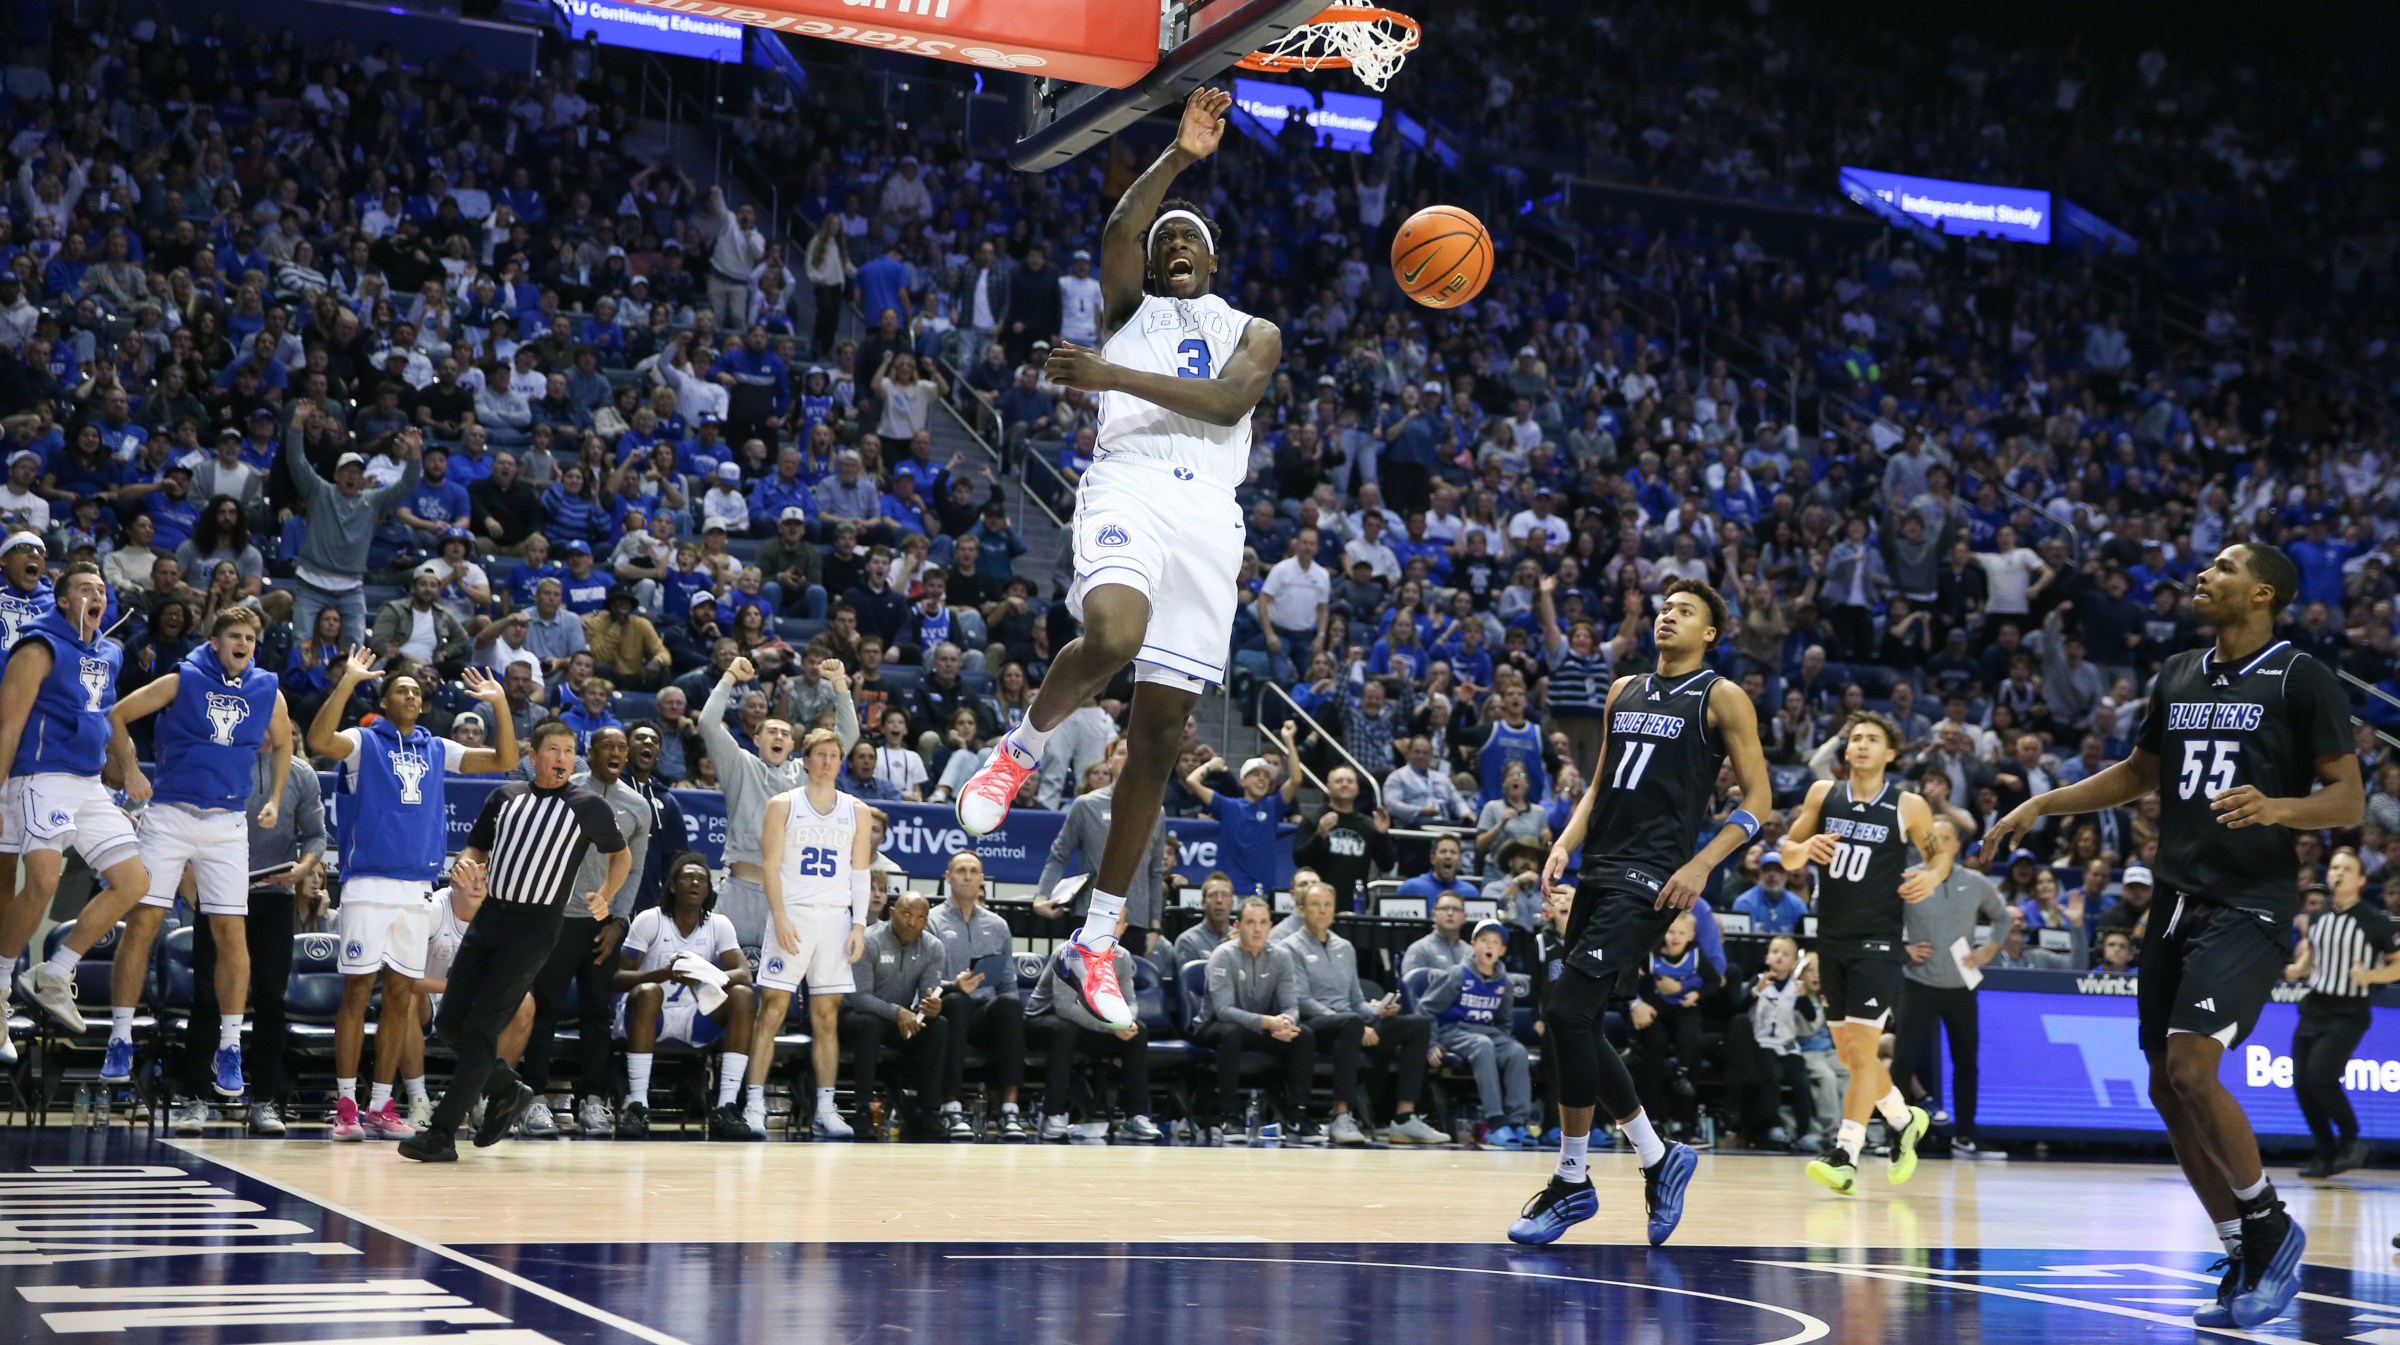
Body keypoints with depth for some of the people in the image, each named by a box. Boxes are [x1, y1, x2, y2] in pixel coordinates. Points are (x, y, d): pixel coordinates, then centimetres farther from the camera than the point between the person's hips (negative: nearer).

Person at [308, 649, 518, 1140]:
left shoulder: (436, 749, 15)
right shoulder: (363, 741, 2)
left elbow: (504, 760, 14)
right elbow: (318, 740, -19)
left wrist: (500, 704, 3)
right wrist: (348, 682, -25)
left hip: (417, 889, 5)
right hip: (368, 885, -5)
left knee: (401, 996, 6)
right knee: (357, 992, -5)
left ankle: (382, 1107, 12)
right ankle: (345, 1106, -1)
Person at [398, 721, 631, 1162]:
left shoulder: (587, 805, 0)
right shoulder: (505, 796, 11)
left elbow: (622, 856, 13)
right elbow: (476, 848, 19)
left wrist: (604, 897, -4)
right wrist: (465, 864, -5)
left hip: (535, 927, -5)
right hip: (490, 916, 5)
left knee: (480, 1029, -11)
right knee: (449, 1022, 3)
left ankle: (442, 1134, -7)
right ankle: (508, 1091, 27)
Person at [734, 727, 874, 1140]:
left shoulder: (856, 812, 12)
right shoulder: (783, 805, 4)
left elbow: (860, 873, 11)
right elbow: (771, 865, -2)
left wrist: (859, 925, 0)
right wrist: (780, 918, -12)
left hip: (836, 918, 3)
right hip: (792, 912, -3)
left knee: (827, 1016, 3)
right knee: (771, 1009, -7)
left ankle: (825, 1110, 5)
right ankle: (753, 1105, -7)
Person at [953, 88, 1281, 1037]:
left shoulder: (1254, 333, 23)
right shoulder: (1126, 310, 23)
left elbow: (1229, 401, 0)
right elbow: (1118, 235, -1)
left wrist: (1116, 377, -10)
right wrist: (1181, 157, -11)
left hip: (1209, 512, 2)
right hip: (1130, 486, -2)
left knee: (1159, 728, -1)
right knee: (1112, 635, -36)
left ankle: (1097, 943, 6)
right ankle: (1022, 748, -4)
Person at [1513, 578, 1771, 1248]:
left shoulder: (1722, 698, -1)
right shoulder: (1624, 691, 18)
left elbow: (1757, 797, -3)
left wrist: (1701, 866, -14)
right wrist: (1565, 845, 6)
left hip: (1652, 878, -8)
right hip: (1600, 870, 8)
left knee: (1565, 1010, -16)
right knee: (1579, 1025, 8)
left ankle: (1572, 1181, -5)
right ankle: (1659, 1159, 23)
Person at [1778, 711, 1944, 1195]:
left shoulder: (1909, 807, -4)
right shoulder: (1823, 794, 4)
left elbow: (1941, 851, 9)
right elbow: (1787, 854, 10)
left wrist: (1933, 876, -13)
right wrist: (1805, 847, -13)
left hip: (1878, 942, -5)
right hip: (1831, 939, 5)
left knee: (1862, 1049, -12)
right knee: (1847, 1053, 12)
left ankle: (1845, 1156, -10)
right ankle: (1904, 1119, 36)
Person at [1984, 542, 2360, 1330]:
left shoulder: (2299, 679, -5)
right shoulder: (2178, 676, 14)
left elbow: (2350, 800, -8)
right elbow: (2138, 773, 27)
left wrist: (2277, 807, -27)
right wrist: (2040, 806, 19)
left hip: (2250, 906, -7)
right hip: (2178, 901, 7)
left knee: (2189, 1068, -21)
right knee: (2168, 1089, 6)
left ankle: (2271, 1227, 0)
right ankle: (2247, 1264, 18)